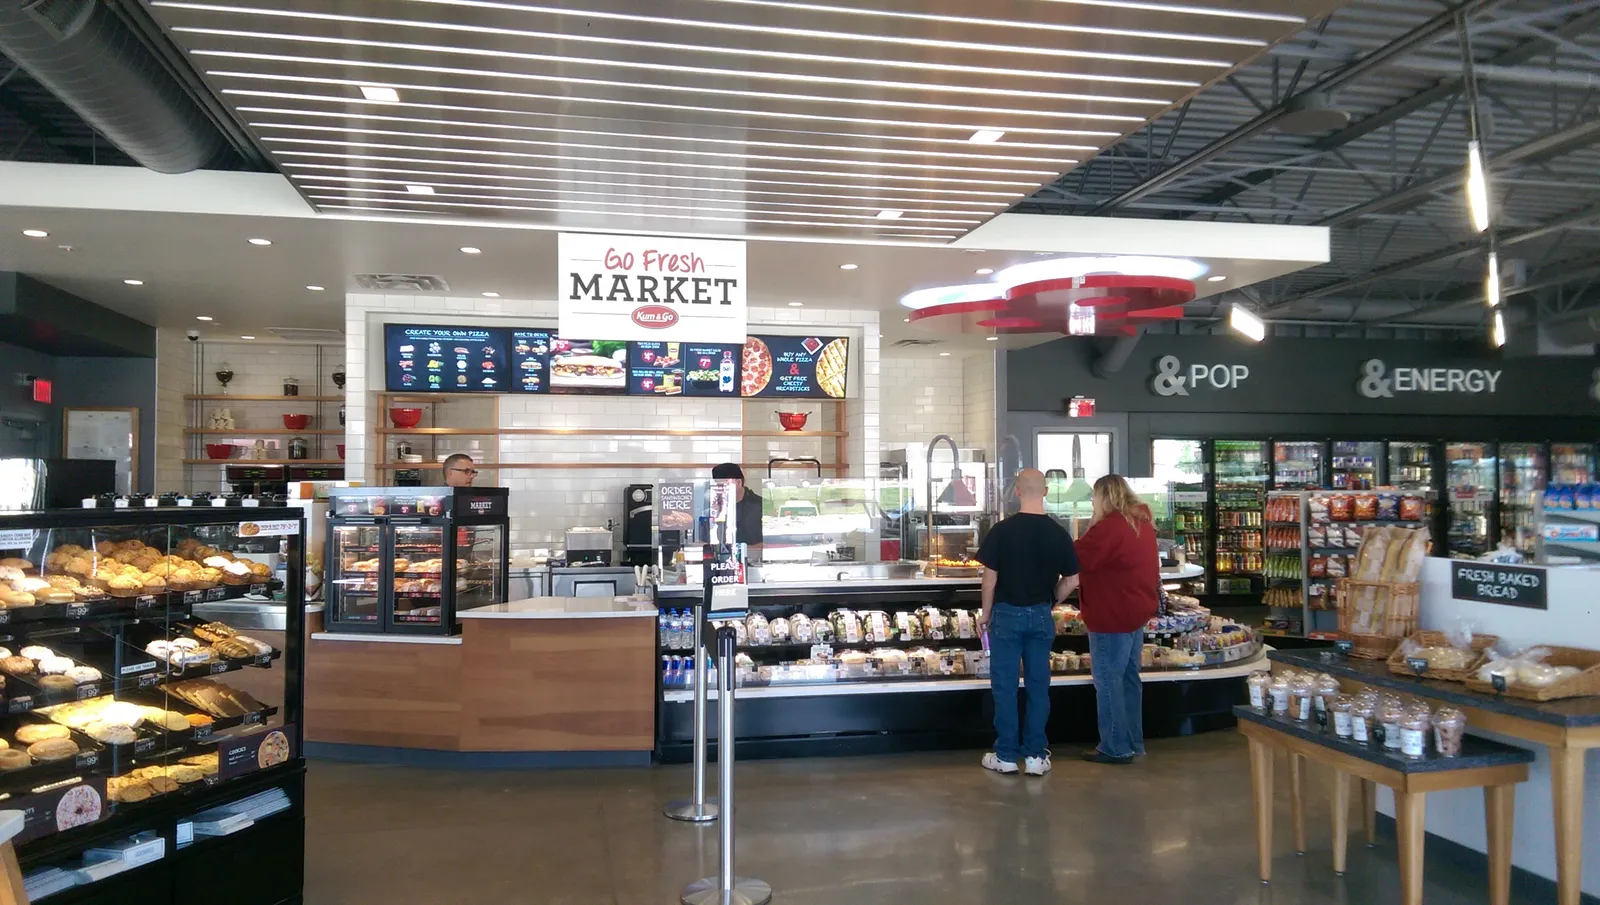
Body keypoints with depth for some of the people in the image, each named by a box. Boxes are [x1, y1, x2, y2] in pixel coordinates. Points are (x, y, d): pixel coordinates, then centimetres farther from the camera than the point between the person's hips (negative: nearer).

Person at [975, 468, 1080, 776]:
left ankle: (1006, 755, 11)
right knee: (1038, 684, 10)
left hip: (1007, 613, -2)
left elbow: (990, 577, -9)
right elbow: (1072, 580, 0)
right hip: (1040, 615, 2)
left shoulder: (1002, 530, -12)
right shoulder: (1058, 533, -4)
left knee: (1005, 685, 6)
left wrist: (985, 613, 3)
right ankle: (1036, 754, 14)